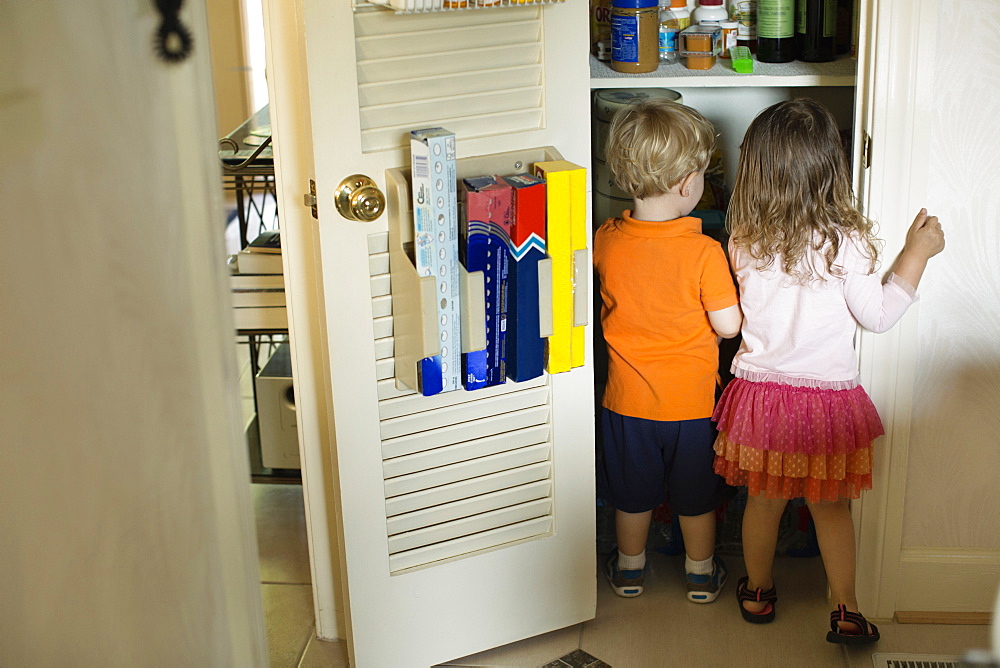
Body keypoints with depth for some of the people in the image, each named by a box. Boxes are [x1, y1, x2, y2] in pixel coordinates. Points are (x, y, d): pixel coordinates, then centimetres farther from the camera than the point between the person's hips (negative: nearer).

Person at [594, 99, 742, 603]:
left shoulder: (605, 241, -13)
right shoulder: (704, 252, -24)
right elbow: (729, 326, -16)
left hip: (628, 397, 2)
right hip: (691, 401, -2)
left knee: (632, 492, 21)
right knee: (696, 494, 19)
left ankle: (629, 568, 39)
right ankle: (702, 574, 37)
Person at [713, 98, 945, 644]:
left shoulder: (744, 242, -9)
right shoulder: (846, 242, -18)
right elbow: (878, 316, -10)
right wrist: (916, 253, -1)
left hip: (760, 390, 2)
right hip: (827, 398, -2)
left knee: (763, 501, 19)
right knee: (831, 508, 13)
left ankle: (758, 593, 36)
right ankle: (846, 613, 24)